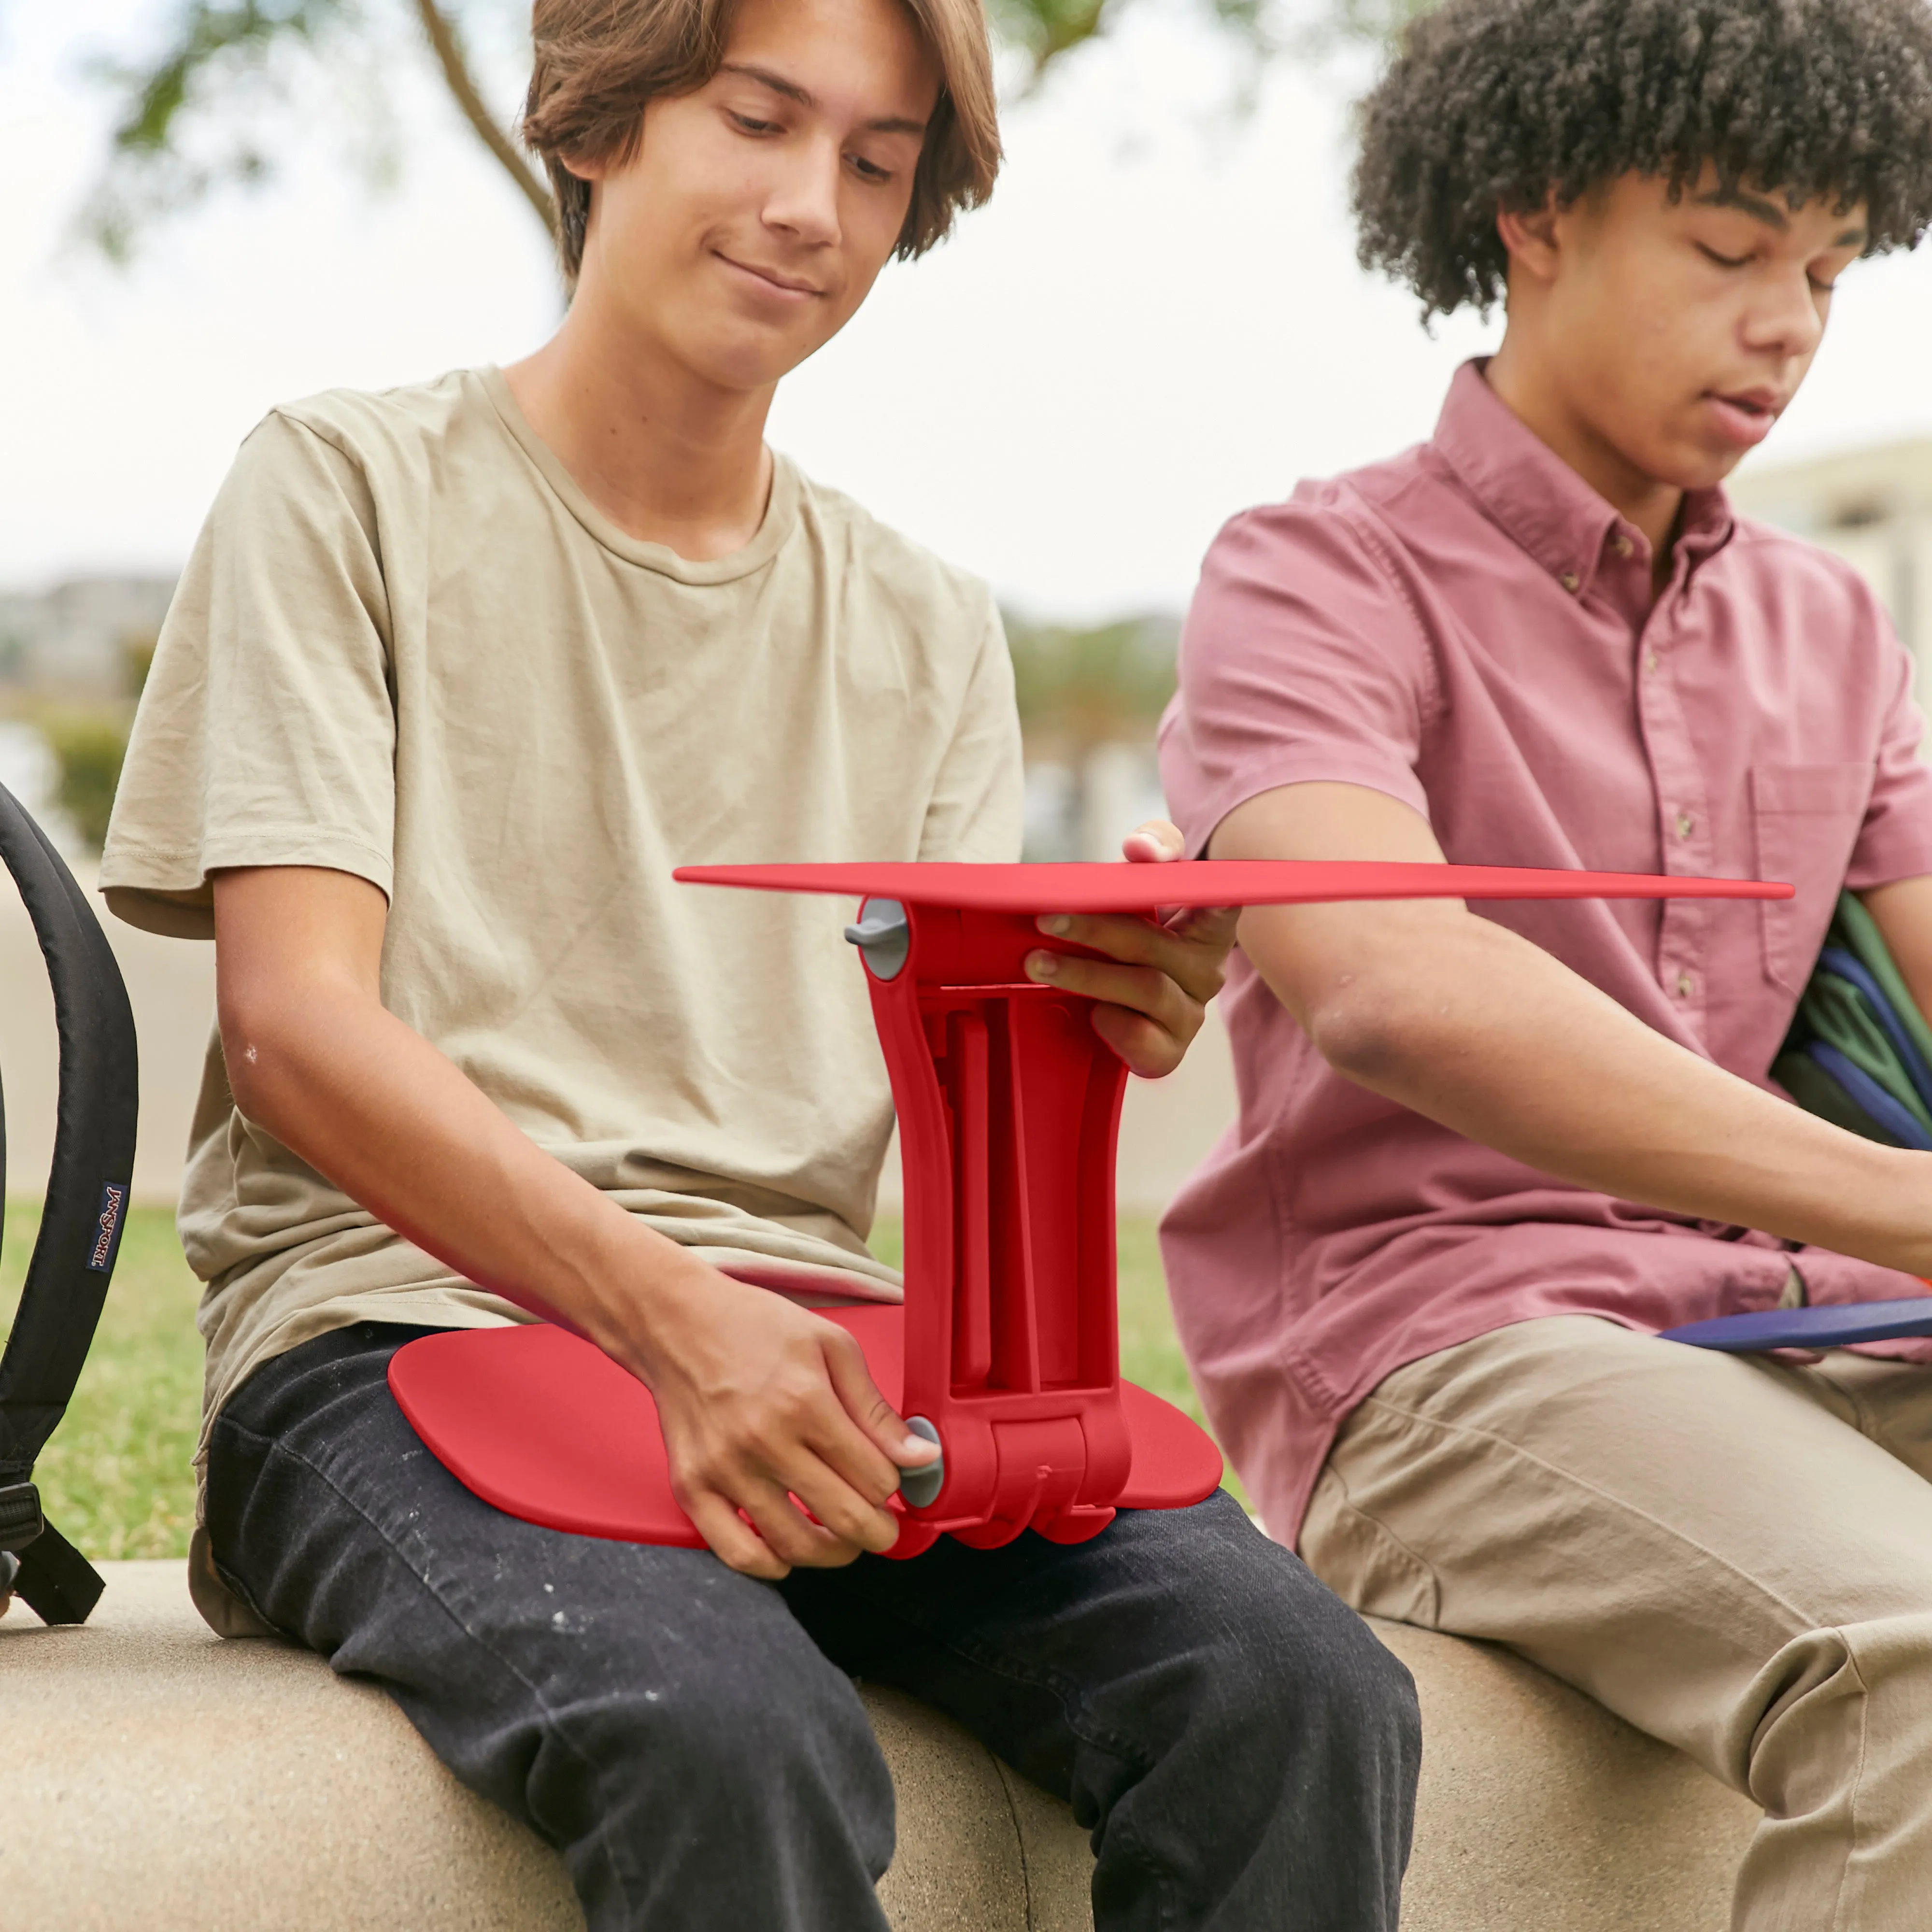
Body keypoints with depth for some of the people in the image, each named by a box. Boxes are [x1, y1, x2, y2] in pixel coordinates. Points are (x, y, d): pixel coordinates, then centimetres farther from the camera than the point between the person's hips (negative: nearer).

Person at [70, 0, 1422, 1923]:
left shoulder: (927, 629, 19)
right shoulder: (346, 493, 6)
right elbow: (295, 1033, -6)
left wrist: (1096, 1025, -15)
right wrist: (673, 1312, -21)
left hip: (809, 1338, 4)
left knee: (1296, 1688, -24)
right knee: (734, 1737, -36)